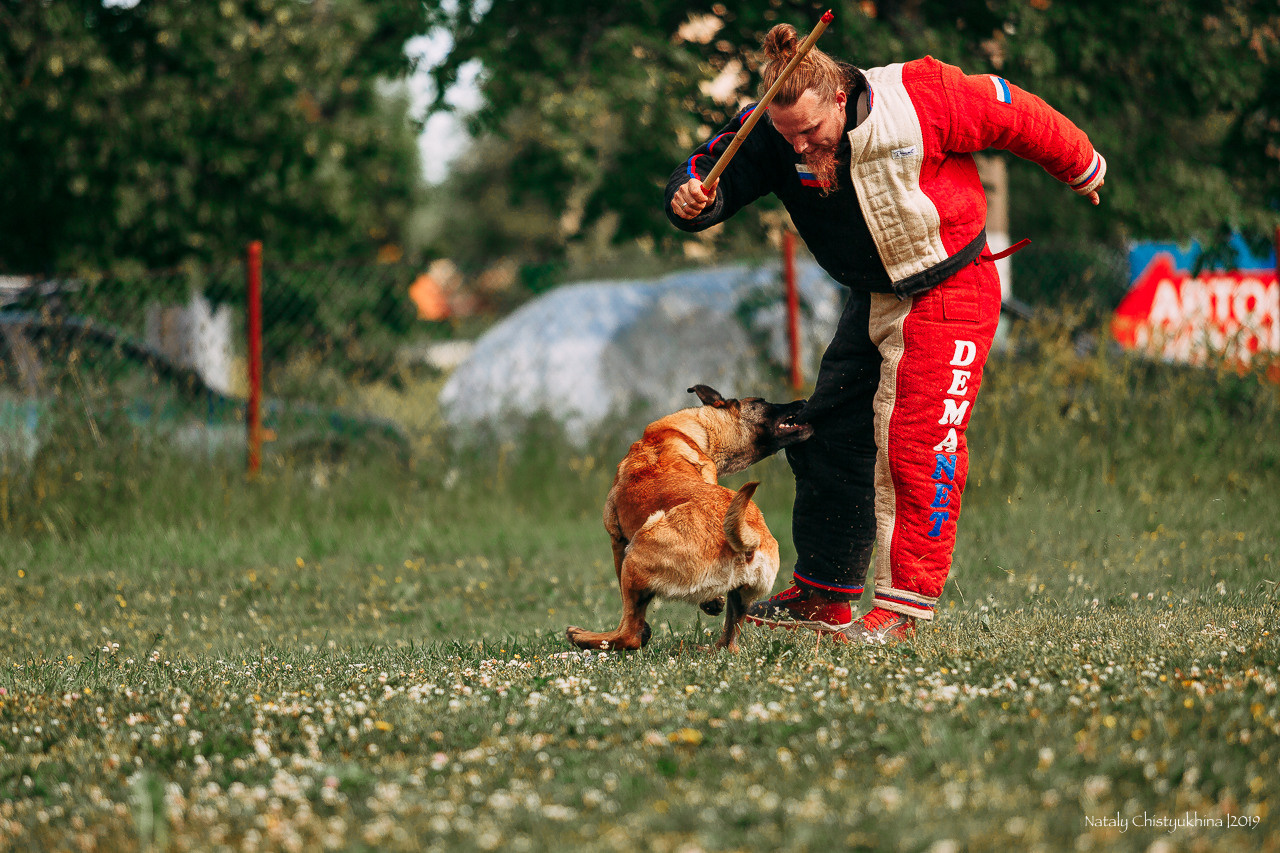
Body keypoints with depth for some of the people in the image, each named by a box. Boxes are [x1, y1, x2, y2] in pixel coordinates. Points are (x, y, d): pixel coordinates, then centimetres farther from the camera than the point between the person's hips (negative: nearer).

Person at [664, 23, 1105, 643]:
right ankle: (823, 596, 22)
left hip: (948, 293, -6)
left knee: (917, 447, -14)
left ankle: (906, 606, -9)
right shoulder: (769, 135, -13)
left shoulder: (921, 99, -24)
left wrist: (1083, 171, 4)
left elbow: (1014, 116, -11)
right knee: (827, 439, 8)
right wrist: (690, 199, -39)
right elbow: (710, 173, -13)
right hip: (872, 302, 6)